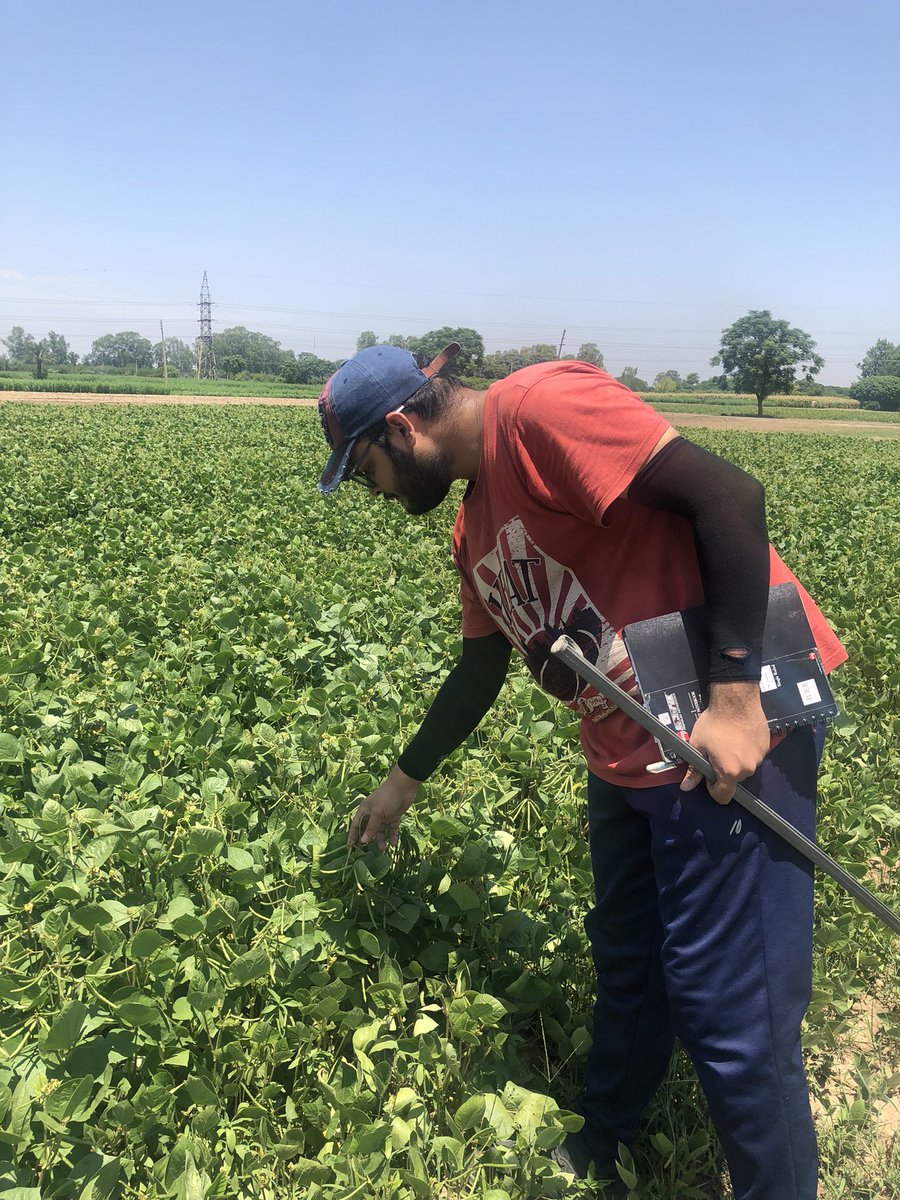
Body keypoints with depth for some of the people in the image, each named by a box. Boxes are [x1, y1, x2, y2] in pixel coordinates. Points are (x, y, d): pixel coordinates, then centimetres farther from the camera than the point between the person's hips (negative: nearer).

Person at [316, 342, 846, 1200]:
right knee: (626, 970, 24)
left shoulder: (536, 407, -16)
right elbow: (480, 670, 23)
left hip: (734, 729, -9)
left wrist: (735, 692, -24)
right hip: (627, 757, 9)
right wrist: (402, 783, 31)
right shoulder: (476, 530, 12)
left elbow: (728, 493, -22)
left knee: (728, 1009, 2)